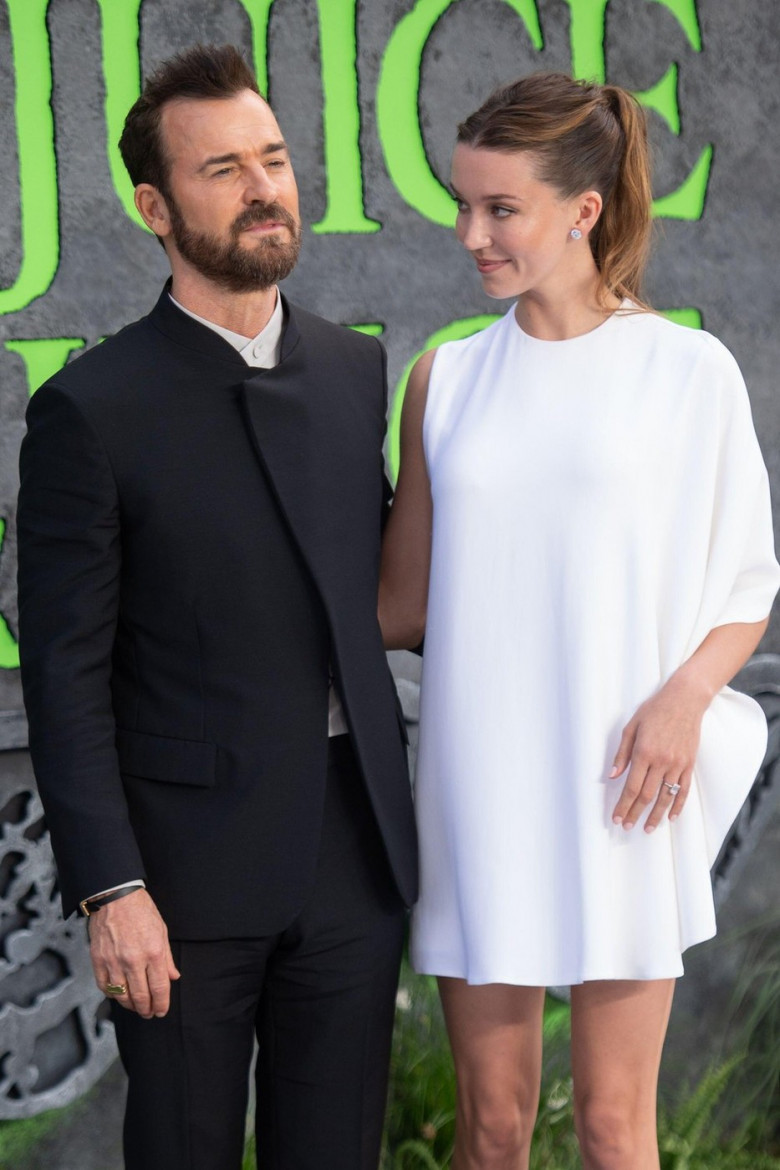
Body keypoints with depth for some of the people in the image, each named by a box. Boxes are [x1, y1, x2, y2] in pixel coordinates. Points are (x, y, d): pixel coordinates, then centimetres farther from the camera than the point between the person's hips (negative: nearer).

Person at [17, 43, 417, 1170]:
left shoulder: (358, 372, 7)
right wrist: (109, 889, -15)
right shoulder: (94, 409, -9)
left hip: (353, 861, 4)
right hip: (189, 866, -4)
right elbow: (66, 673, -10)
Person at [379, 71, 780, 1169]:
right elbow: (406, 604, 12)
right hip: (481, 784, 3)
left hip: (619, 787, -2)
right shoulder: (447, 380, 7)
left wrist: (685, 697, -13)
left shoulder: (688, 371, -1)